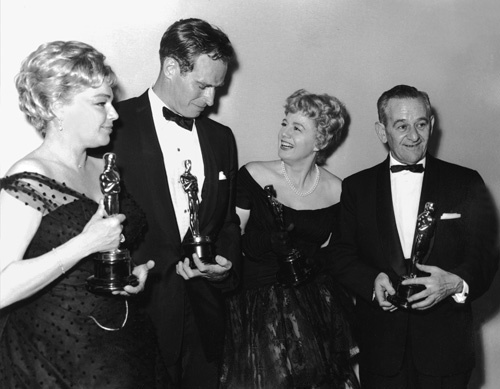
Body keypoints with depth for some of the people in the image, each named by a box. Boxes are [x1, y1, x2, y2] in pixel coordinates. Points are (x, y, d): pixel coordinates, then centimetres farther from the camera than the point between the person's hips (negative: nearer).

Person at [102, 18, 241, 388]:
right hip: (139, 308, -5)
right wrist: (164, 262, -15)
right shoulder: (113, 125, -8)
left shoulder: (221, 137, 11)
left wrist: (226, 261, -2)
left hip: (203, 314, 5)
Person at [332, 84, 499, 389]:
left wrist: (456, 283, -23)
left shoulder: (466, 183, 2)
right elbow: (342, 255, 2)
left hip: (446, 344, 0)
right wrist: (373, 281, -17)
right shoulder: (356, 187, 6)